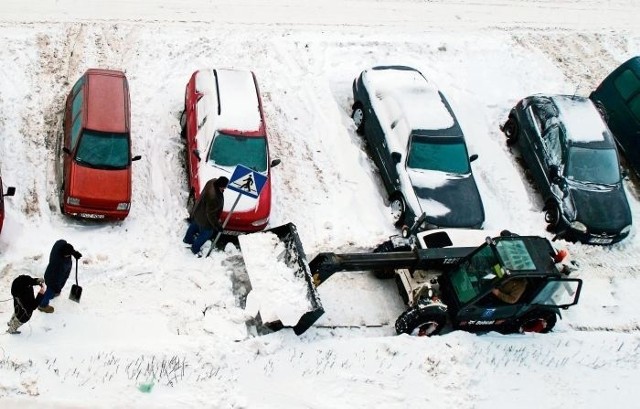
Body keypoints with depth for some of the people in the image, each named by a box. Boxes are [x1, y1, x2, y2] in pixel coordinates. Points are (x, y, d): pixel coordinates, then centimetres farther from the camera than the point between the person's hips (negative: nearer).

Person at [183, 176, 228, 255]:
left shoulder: (213, 181, -23)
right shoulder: (213, 198, -47)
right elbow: (211, 215, -32)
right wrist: (217, 226, -19)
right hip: (204, 219, -8)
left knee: (194, 225, 35)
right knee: (206, 233, 22)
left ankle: (188, 239, 64)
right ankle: (195, 249, 48)